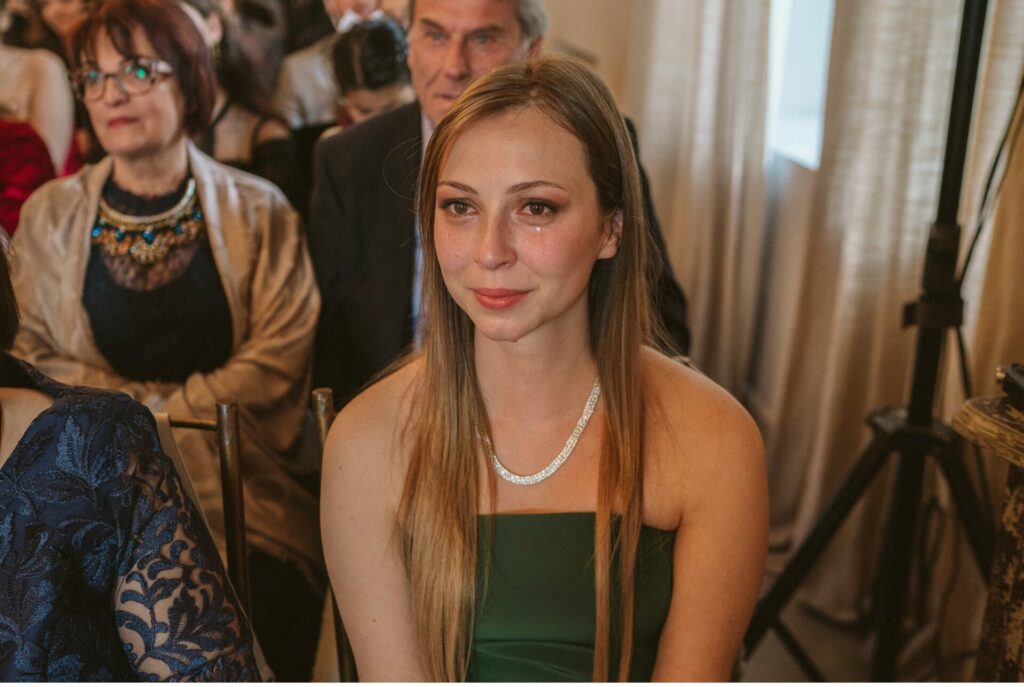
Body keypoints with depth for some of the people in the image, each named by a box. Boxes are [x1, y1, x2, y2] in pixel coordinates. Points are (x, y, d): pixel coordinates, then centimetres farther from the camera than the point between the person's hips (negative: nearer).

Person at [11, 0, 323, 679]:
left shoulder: (259, 211, 6)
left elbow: (278, 356, 0)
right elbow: (31, 355, 8)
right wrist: (142, 401, -7)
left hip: (235, 484, -1)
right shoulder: (50, 215, 12)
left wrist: (169, 416, -10)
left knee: (264, 597, -26)